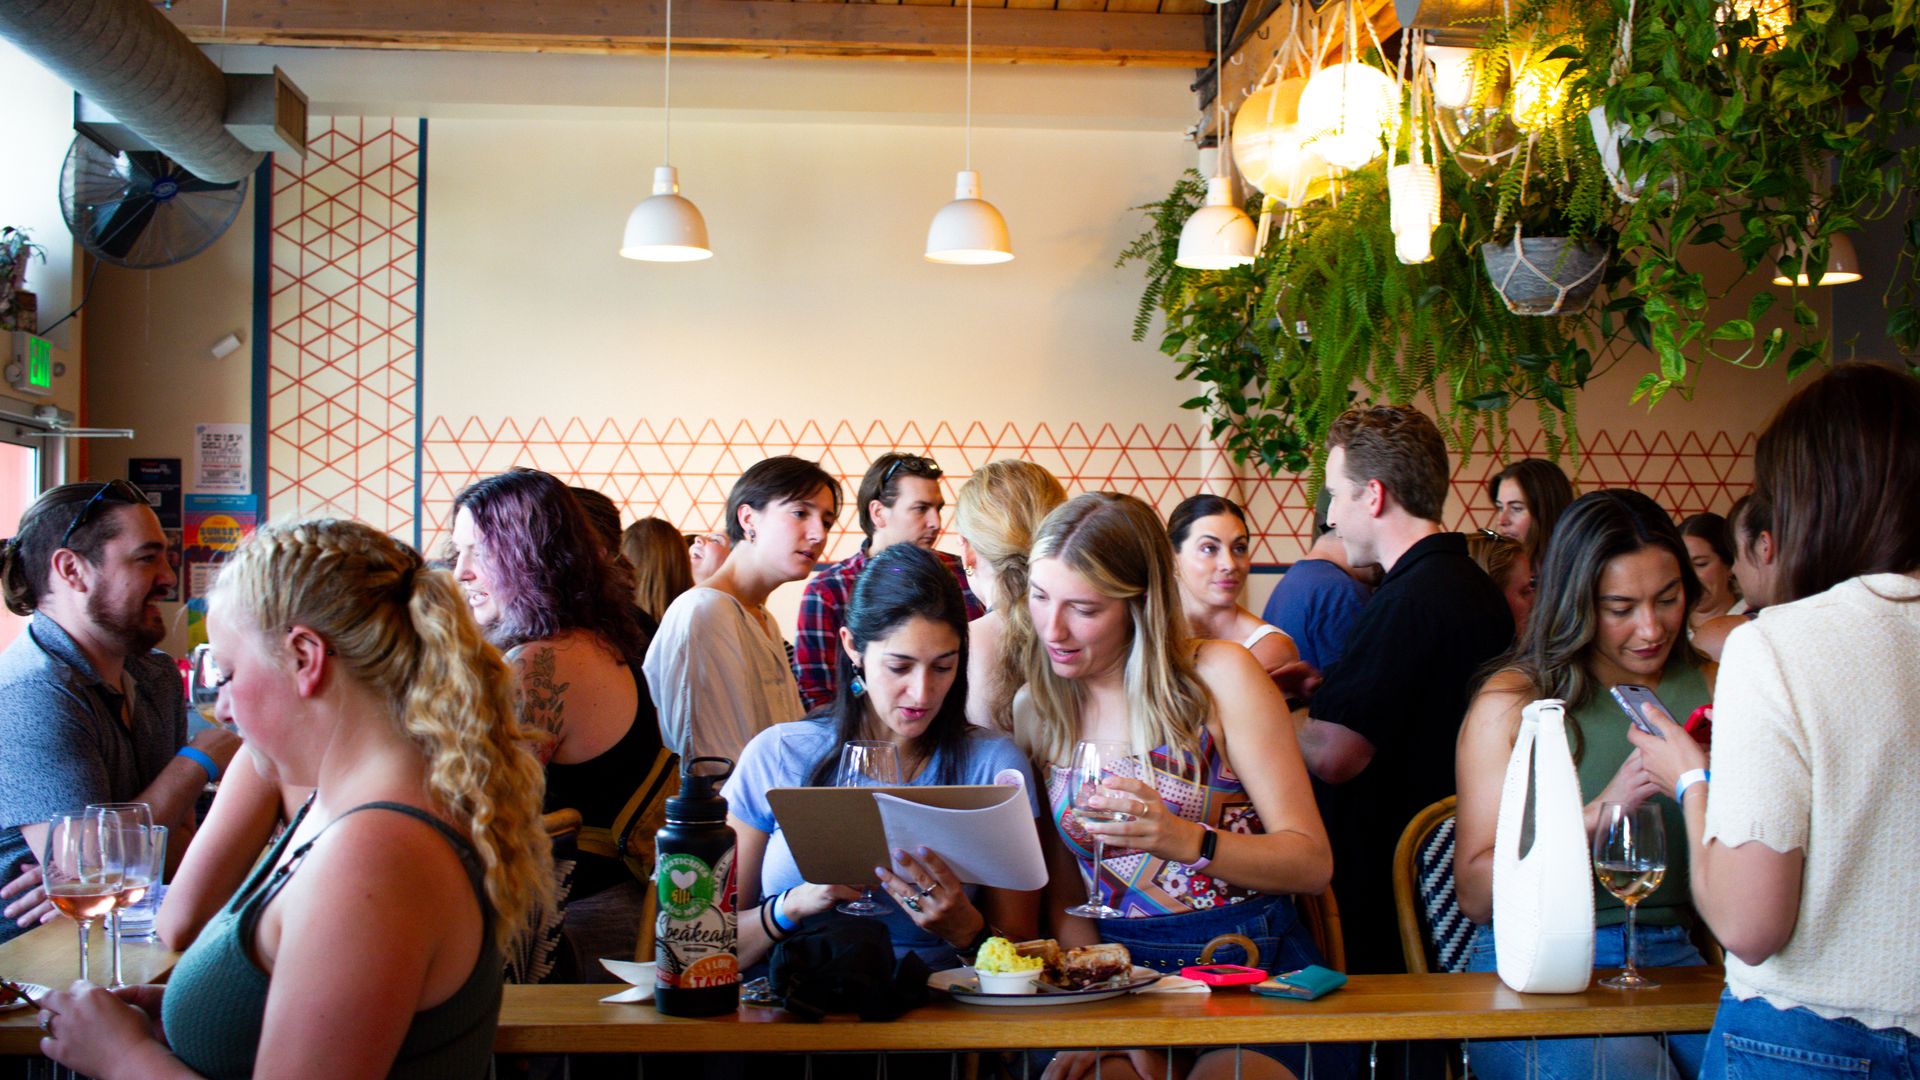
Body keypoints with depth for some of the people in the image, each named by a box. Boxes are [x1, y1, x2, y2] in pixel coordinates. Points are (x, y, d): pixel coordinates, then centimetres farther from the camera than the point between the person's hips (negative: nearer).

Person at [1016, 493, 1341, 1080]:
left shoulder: (1219, 675, -4)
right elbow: (1061, 893, 9)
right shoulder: (1035, 708, 7)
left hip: (1253, 965, -2)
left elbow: (1312, 861, -5)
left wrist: (1188, 840, -22)